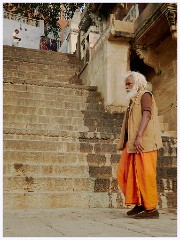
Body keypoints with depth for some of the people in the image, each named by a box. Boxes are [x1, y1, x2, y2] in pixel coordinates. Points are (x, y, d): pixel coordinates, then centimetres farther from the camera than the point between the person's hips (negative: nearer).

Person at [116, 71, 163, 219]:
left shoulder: (145, 95, 0)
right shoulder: (133, 101, 25)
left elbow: (147, 114, -17)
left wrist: (139, 136, -28)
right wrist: (124, 144, 17)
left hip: (144, 143, -9)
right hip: (132, 145, 9)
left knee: (145, 174, -8)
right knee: (125, 174, 7)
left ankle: (151, 209, 0)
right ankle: (139, 204, 17)